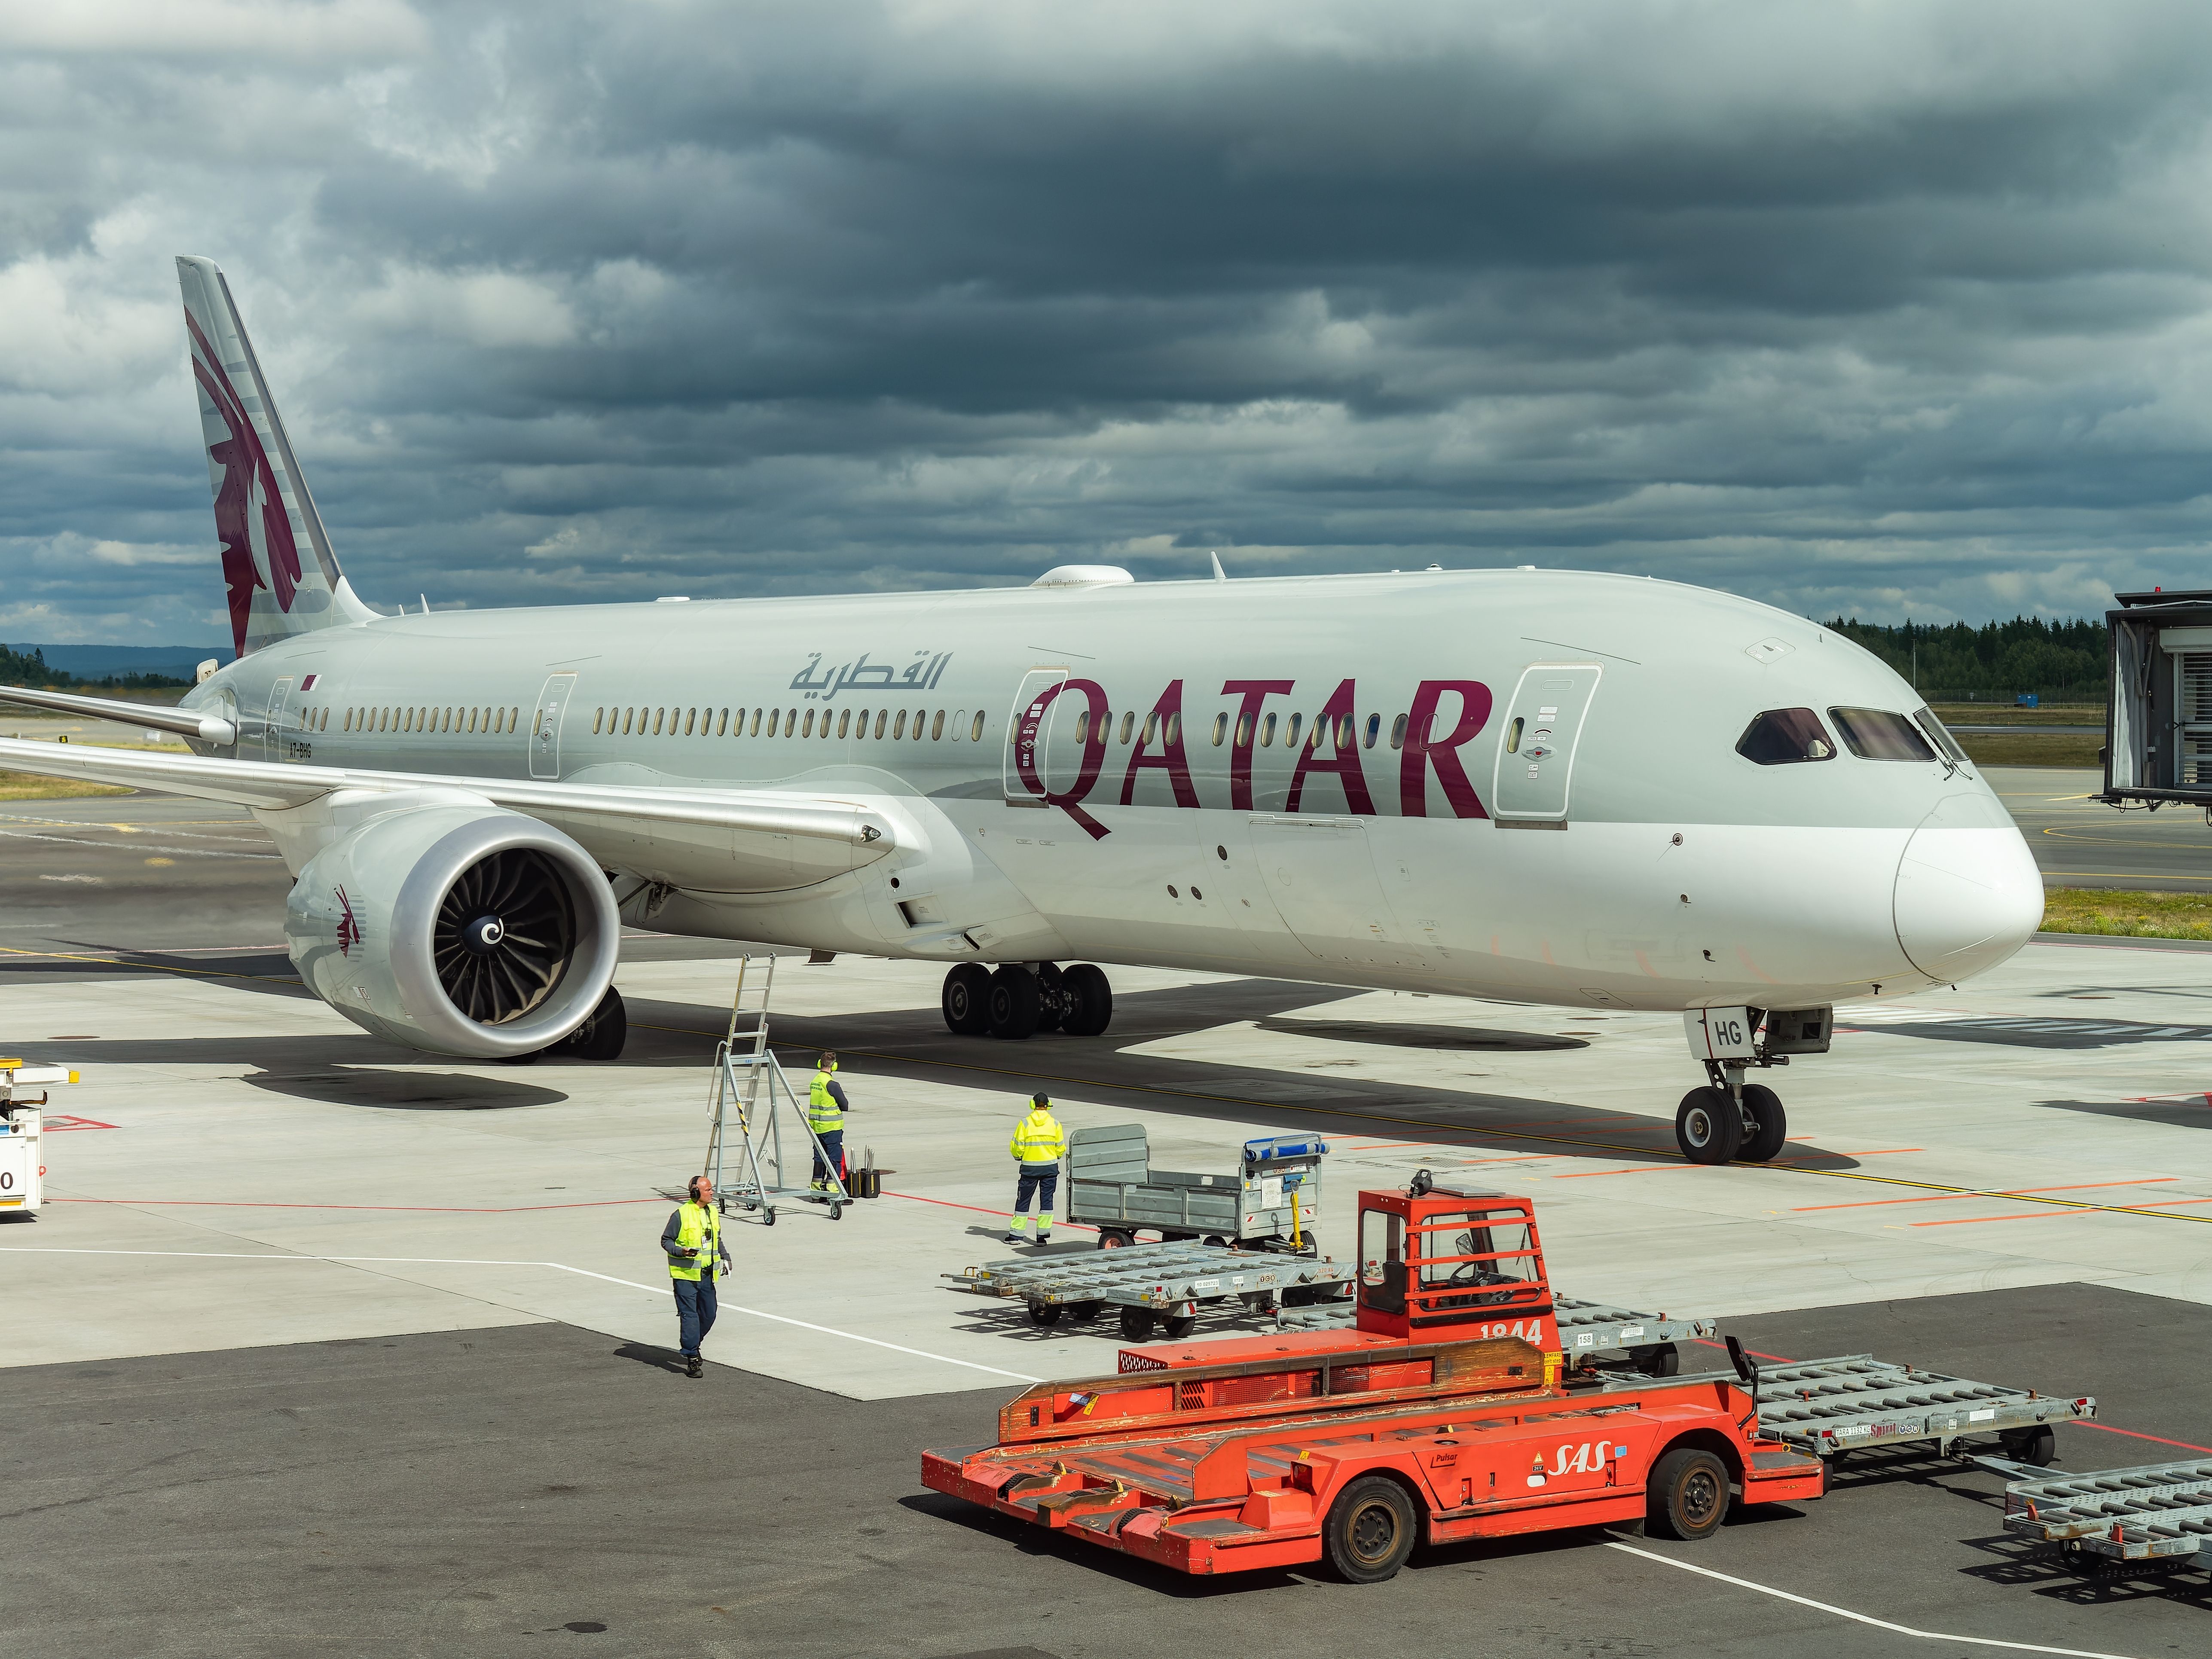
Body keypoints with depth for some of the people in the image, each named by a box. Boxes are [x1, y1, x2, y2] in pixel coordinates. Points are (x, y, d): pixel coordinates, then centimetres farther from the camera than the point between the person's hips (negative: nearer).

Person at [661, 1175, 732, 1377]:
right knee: (689, 1315, -8)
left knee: (709, 1314, 12)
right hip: (686, 1275, -7)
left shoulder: (713, 1212, 10)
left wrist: (725, 1257, 13)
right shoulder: (681, 1214, -12)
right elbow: (666, 1240, -7)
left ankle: (693, 1345, 36)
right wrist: (681, 1251, -23)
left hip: (707, 1275, 7)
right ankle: (692, 1360, -7)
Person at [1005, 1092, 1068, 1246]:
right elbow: (1061, 1148, -1)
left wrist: (1018, 1157, 14)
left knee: (1023, 1200, 9)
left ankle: (1015, 1235, 13)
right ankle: (1043, 1235, 4)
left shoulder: (1025, 1123, -8)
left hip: (1030, 1167, -1)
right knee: (1046, 1200, 7)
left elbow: (1017, 1147, -7)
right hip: (1050, 1167, 1)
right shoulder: (1055, 1123, -4)